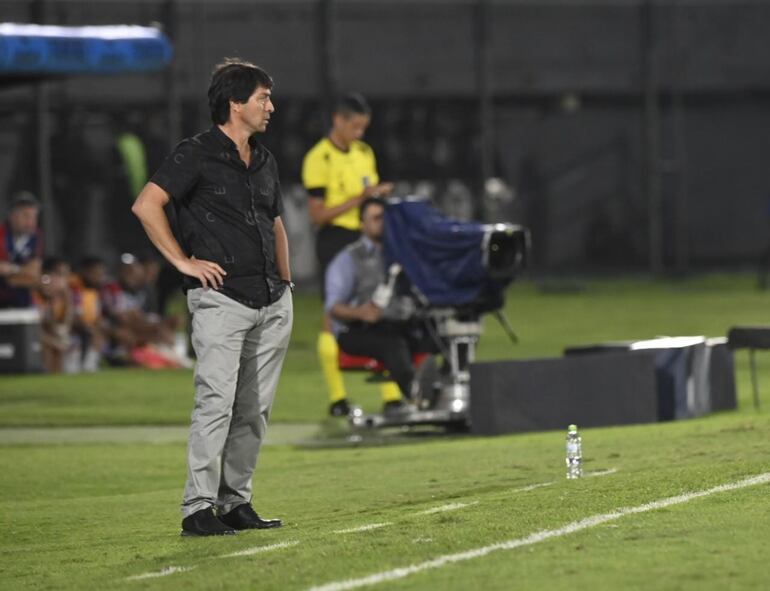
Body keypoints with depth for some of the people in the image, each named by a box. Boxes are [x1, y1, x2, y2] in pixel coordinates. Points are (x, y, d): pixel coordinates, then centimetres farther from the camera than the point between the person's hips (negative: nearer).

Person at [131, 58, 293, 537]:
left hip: (272, 303, 7)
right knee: (217, 401, -13)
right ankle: (199, 508, -12)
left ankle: (236, 502, 14)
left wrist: (286, 284, 19)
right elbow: (147, 205, -14)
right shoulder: (197, 155, -6)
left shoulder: (265, 161, 17)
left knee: (255, 408, 8)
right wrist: (183, 262, -13)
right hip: (222, 299, -7)